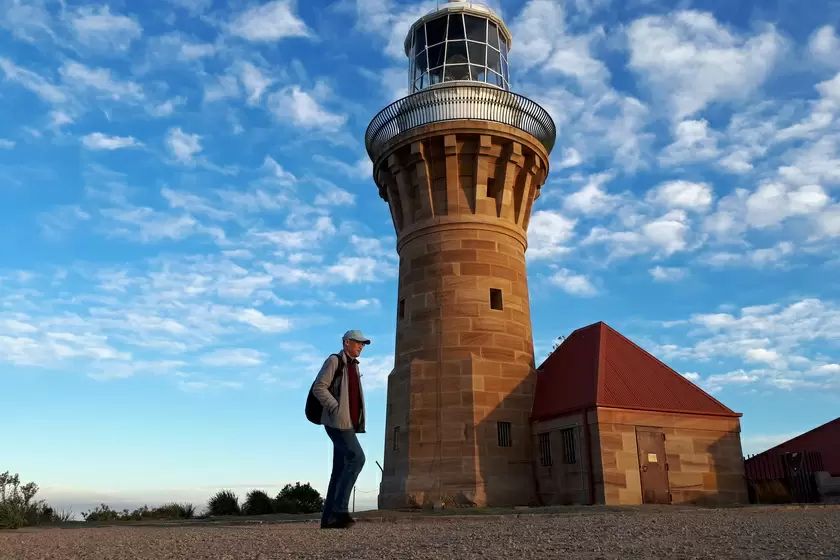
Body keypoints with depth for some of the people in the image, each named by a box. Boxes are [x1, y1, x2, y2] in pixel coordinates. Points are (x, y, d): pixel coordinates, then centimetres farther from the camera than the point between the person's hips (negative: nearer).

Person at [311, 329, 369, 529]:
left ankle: (329, 517, 8)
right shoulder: (334, 360, -4)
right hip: (337, 421, -9)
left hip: (348, 423, 9)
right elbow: (318, 387, -14)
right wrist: (336, 409, -17)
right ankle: (340, 508, -14)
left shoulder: (354, 366, 21)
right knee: (357, 458, -19)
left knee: (340, 469, 5)